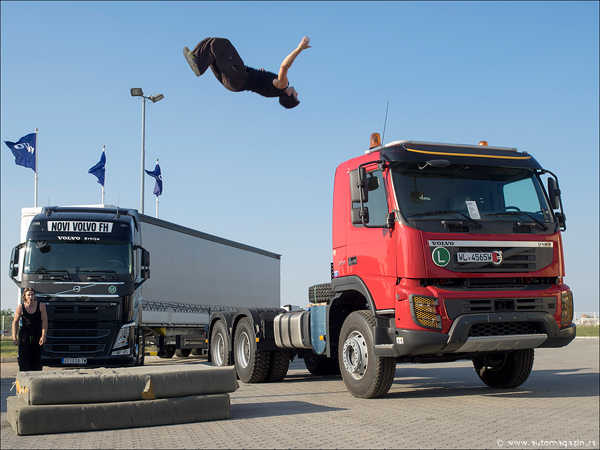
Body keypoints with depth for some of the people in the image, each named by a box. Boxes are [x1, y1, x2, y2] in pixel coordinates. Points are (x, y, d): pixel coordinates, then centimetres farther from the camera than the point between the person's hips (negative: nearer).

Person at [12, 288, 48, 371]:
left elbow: (44, 321, -6)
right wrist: (14, 337, -3)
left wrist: (43, 336, -11)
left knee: (36, 357, 3)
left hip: (37, 335, 0)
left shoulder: (41, 306, -10)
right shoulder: (20, 307, -9)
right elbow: (15, 322, 1)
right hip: (24, 334, 0)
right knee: (24, 357, -7)